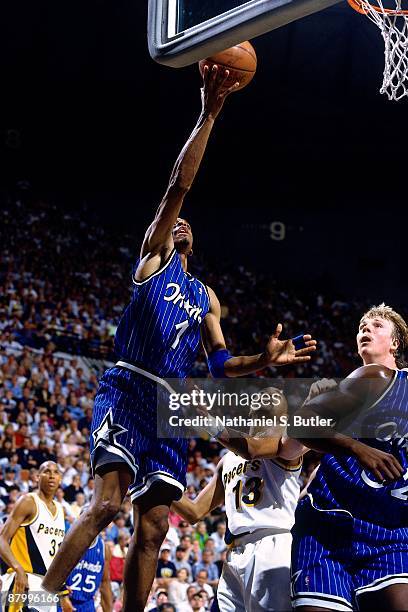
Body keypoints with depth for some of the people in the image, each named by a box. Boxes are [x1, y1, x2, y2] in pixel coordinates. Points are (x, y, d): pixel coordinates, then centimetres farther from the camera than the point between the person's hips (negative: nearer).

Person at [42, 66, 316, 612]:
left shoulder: (206, 296, 26)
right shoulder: (154, 257, 10)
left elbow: (219, 362, 24)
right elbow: (179, 186, -1)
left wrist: (264, 360, 5)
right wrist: (208, 117, -8)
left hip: (170, 405, 6)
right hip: (128, 391, -6)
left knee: (153, 528, 1)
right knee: (107, 503, -22)